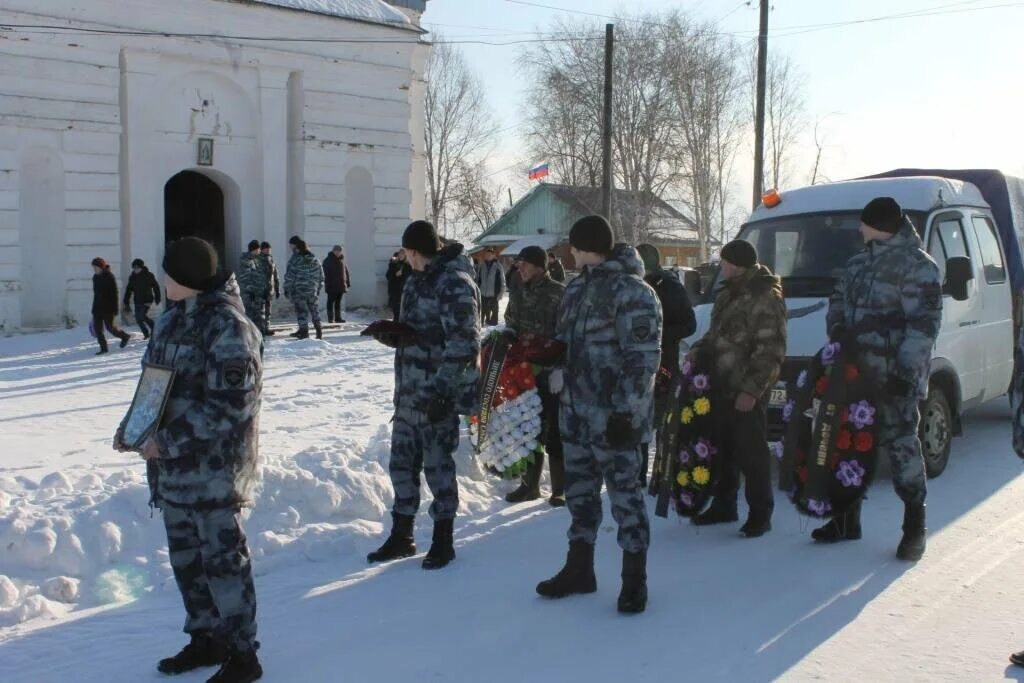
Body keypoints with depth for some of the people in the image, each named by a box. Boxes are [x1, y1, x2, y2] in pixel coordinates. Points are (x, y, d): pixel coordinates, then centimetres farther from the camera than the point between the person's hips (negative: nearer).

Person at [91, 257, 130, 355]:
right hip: (97, 307, 7)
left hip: (107, 307, -7)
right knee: (97, 327, 0)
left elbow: (114, 293, -13)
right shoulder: (96, 277, 10)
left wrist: (115, 309, -17)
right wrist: (94, 308, 22)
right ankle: (103, 348, 6)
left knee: (110, 327, -4)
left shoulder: (109, 276, -12)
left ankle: (125, 336, 22)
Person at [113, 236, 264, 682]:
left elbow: (230, 404, -21)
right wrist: (133, 426, 6)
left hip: (213, 465, -9)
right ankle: (205, 638, 33)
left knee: (221, 556, -1)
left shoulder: (227, 326, -17)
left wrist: (168, 441, -21)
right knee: (186, 555, 17)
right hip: (172, 463, 9)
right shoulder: (173, 319, 10)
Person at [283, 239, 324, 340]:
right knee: (315, 310, 14)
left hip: (298, 291, -5)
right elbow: (320, 275, 11)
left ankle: (304, 330, 0)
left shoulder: (295, 260, -11)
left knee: (301, 311, 1)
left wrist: (287, 289, -2)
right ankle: (319, 330, 11)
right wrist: (318, 287, 19)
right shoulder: (314, 260, 5)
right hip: (312, 290, 5)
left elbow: (289, 276, -11)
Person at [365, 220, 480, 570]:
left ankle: (443, 541, 17)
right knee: (402, 462, 13)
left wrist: (442, 391, -21)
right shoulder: (417, 281, 13)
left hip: (437, 396, -8)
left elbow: (463, 345, -19)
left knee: (437, 463, 2)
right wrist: (390, 332, -1)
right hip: (408, 393, 8)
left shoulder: (455, 284, -15)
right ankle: (401, 536, 27)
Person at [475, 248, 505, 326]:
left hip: (493, 296, -3)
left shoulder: (498, 267, -3)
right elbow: (477, 280, 14)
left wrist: (500, 294, -6)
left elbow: (502, 282, -1)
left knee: (494, 316, 2)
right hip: (482, 296, 3)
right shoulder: (480, 267, 6)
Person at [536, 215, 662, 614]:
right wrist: (559, 369, 8)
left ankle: (634, 580, 13)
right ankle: (578, 570, 30)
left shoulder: (632, 291, -14)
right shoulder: (577, 289, 13)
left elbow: (643, 358, -18)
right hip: (575, 414, 8)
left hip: (612, 417, -8)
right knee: (579, 493, 16)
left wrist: (627, 412, -20)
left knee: (625, 495, 1)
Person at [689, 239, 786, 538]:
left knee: (751, 452, -4)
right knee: (723, 449, 16)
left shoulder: (766, 298, -14)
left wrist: (752, 389, -20)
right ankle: (723, 505, 28)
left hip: (747, 391, -9)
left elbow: (770, 350, -18)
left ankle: (760, 514, 6)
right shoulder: (728, 293, 15)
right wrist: (700, 349, 8)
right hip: (721, 386, 9)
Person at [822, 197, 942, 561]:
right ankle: (847, 520, 24)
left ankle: (915, 526, 6)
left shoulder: (918, 267, -10)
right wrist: (837, 326, 3)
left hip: (894, 377, -8)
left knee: (899, 442, -5)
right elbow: (838, 298, 25)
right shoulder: (859, 262, 14)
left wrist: (906, 370, -21)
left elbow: (924, 323, -15)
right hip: (855, 371, 8)